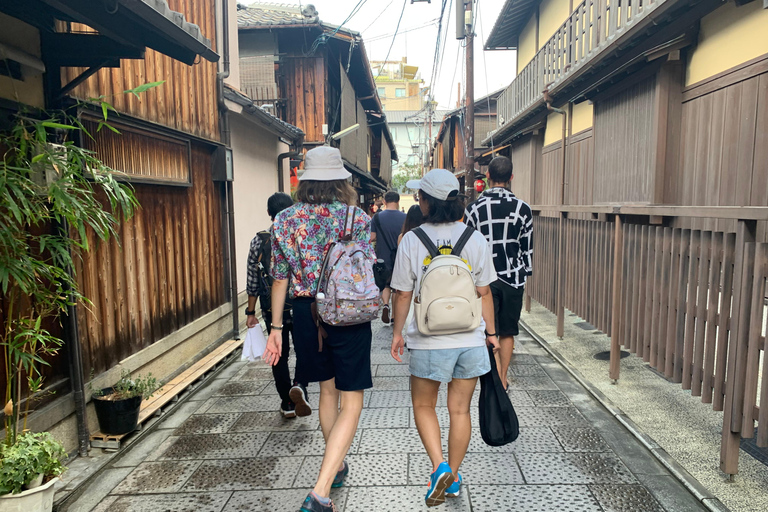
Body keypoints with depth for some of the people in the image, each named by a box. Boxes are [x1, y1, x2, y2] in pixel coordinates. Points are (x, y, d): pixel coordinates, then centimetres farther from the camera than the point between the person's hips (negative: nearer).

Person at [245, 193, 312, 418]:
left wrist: (251, 311, 9)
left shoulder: (259, 241, -3)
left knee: (279, 356, 14)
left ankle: (288, 404, 21)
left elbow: (252, 281, 0)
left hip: (272, 310, 1)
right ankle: (300, 386, -9)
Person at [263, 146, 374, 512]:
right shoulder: (355, 216, -7)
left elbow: (280, 276, 3)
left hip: (305, 313, 4)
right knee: (351, 403, 4)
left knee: (327, 391, 23)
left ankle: (336, 466, 41)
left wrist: (276, 327, 8)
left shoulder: (285, 219, 1)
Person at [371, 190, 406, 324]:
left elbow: (371, 238, -7)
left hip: (383, 257, 0)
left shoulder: (377, 217, -6)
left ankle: (385, 304, -9)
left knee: (385, 283, 15)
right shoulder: (405, 217, -7)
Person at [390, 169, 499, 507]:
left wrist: (397, 332, 8)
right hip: (470, 340, 3)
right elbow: (484, 292, 1)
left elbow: (403, 294, -5)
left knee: (423, 406, 19)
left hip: (429, 342, -2)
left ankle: (439, 467, 4)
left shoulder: (411, 240, -10)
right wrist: (491, 332, 13)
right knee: (460, 410, 16)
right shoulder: (475, 239, -3)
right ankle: (453, 478, 29)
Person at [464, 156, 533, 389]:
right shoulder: (523, 208, -2)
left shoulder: (474, 209, -6)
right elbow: (527, 248, 3)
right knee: (507, 333, 13)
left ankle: (497, 381, -3)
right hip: (513, 278, 2)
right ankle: (502, 381, 24)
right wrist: (525, 274, 15)